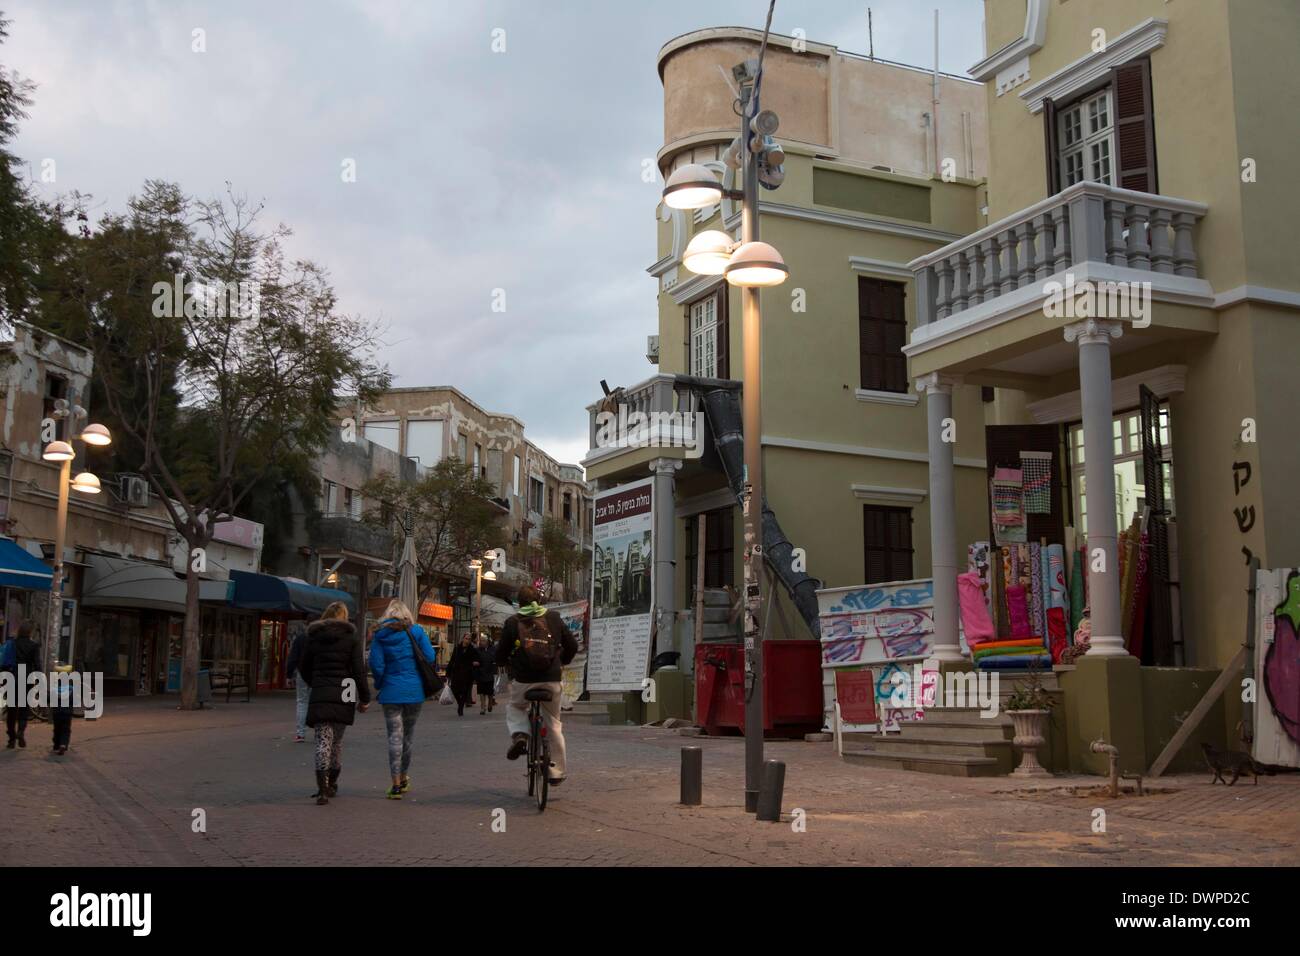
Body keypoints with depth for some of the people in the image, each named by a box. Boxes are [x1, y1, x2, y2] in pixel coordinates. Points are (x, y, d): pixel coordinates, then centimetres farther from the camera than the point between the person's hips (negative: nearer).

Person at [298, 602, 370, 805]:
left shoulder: (313, 636, 7)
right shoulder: (351, 636, 0)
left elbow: (303, 667, 12)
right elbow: (359, 670, -4)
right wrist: (364, 698, 2)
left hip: (320, 695, 0)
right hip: (343, 696, 0)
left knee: (323, 741, -2)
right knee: (337, 740, 15)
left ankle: (322, 789, -14)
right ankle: (331, 785, 24)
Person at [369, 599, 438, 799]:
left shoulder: (381, 635, -1)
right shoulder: (416, 631, 1)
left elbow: (376, 663, -8)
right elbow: (430, 657, -4)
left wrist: (379, 683, 8)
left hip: (391, 692, -1)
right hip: (414, 691, 1)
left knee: (395, 736, 0)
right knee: (408, 734, 14)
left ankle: (396, 784, -5)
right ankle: (404, 779, 25)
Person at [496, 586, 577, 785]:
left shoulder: (512, 622, 0)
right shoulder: (554, 618, 4)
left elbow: (501, 655, 2)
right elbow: (572, 646, 9)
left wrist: (510, 664, 24)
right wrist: (561, 662, 27)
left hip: (522, 680, -1)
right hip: (551, 680, 1)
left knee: (514, 708, 29)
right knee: (553, 724, 15)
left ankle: (519, 735, 0)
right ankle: (557, 771, 17)